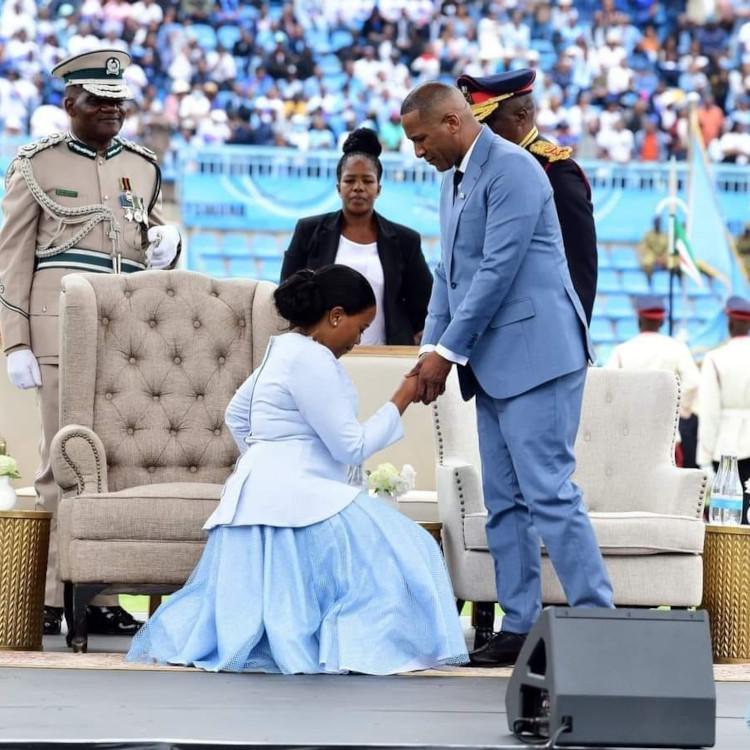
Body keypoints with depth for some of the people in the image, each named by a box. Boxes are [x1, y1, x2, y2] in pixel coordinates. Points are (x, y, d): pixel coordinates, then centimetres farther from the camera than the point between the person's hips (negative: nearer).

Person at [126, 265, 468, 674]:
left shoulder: (288, 349, 17)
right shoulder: (311, 358, -16)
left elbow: (236, 414, 29)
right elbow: (351, 445, -16)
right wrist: (401, 400, -7)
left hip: (267, 495, 11)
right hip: (293, 498, -11)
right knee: (387, 554, -15)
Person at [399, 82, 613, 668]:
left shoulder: (511, 169, -13)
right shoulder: (454, 179, 17)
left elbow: (498, 271, -18)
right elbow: (449, 274, 19)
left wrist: (447, 351, -15)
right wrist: (432, 348, 7)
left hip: (535, 354, -10)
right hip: (492, 362, 10)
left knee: (548, 492, -11)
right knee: (504, 502, 8)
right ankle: (520, 627, 11)